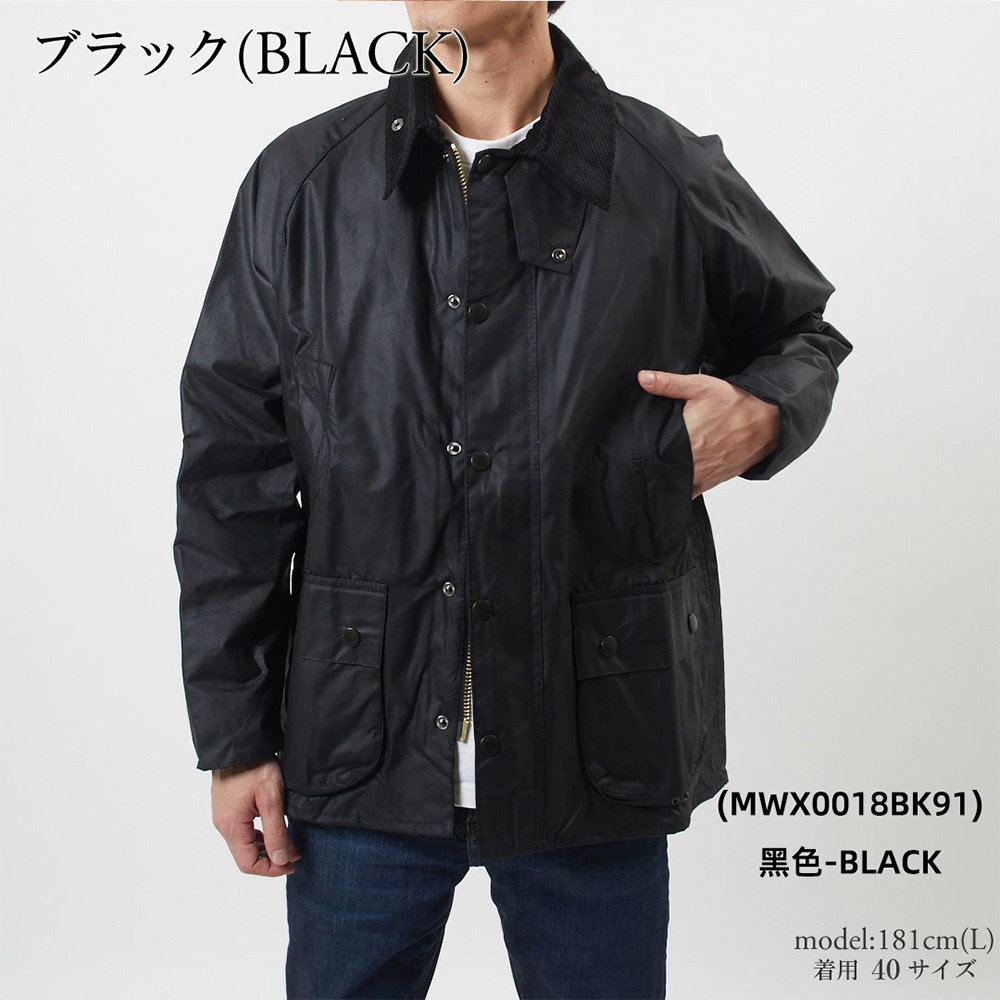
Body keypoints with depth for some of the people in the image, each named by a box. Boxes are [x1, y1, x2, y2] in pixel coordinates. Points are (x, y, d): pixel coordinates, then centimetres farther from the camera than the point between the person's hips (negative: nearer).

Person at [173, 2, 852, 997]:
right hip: (361, 748, 1)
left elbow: (804, 333, 17)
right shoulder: (299, 183, 1)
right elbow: (231, 472, 3)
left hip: (593, 749, 0)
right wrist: (234, 735, 2)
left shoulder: (675, 179, -1)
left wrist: (762, 414, -8)